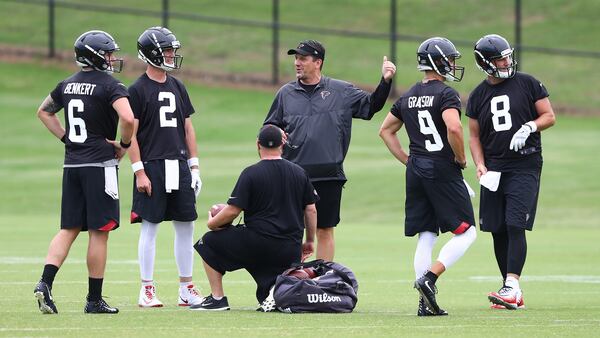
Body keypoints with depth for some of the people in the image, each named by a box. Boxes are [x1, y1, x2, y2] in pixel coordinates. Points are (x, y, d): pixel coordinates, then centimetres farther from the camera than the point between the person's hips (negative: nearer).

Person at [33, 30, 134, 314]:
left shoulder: (67, 85, 11)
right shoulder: (109, 86, -11)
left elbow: (44, 112, 24)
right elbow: (127, 118, -24)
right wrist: (124, 145, -6)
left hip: (72, 163, 6)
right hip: (100, 164, -6)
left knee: (69, 229, 10)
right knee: (99, 232, 1)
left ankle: (45, 282, -9)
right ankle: (94, 299, 4)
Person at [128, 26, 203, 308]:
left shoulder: (177, 87, 14)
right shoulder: (138, 90, -4)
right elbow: (131, 134, -7)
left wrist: (194, 167, 12)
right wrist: (139, 172, -13)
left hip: (179, 165, 6)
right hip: (152, 166, -6)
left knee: (185, 225, 6)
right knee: (150, 227, -3)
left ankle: (186, 289, 12)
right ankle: (147, 290, 3)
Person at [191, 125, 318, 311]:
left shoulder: (251, 173, -6)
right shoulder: (299, 173, 10)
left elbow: (233, 211, -8)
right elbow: (311, 210, 12)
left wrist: (212, 222, 11)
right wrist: (310, 241, 23)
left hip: (258, 243, -5)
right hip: (291, 251, 5)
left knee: (208, 243, 15)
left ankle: (217, 299, 8)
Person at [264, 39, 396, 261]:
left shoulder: (341, 91, 6)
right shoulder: (286, 93, 9)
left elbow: (371, 105, 10)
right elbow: (269, 128, 16)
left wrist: (386, 80, -3)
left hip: (329, 176, -1)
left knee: (325, 231, 5)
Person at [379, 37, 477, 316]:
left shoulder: (408, 97, 13)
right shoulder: (445, 94, -10)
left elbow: (385, 130, 21)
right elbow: (453, 128, -25)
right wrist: (461, 158, -9)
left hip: (416, 171, 7)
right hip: (442, 169, -7)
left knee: (426, 237, 10)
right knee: (466, 233, 0)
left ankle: (426, 303, 3)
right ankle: (429, 278, -16)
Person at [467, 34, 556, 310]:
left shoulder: (528, 84, 0)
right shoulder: (478, 96, 10)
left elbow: (549, 116, 3)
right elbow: (474, 136, 14)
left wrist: (529, 127, -16)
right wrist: (480, 165, -1)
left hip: (525, 166, -4)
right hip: (494, 170, 4)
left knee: (515, 226, -16)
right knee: (498, 232, 4)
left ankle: (511, 287, -21)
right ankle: (514, 293, 12)